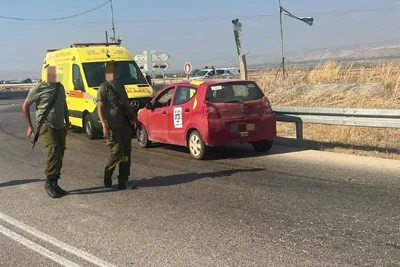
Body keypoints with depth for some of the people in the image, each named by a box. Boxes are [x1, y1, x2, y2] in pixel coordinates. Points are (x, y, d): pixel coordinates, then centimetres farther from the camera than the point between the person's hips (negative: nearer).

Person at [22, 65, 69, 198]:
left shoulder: (60, 87, 10)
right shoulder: (39, 89, -8)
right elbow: (25, 106, -2)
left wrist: (67, 122, 19)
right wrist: (29, 126, -4)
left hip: (60, 126, 6)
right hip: (46, 126, -6)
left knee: (59, 155, 7)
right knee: (54, 151, -21)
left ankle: (54, 184, 17)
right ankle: (49, 183, -11)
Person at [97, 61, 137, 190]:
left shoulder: (120, 85, 16)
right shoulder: (104, 87, -6)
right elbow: (100, 107, -12)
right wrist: (104, 125, -22)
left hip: (124, 124, 7)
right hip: (112, 126, -7)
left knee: (126, 151, 4)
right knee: (116, 152, -8)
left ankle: (123, 180, 10)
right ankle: (107, 177, 12)